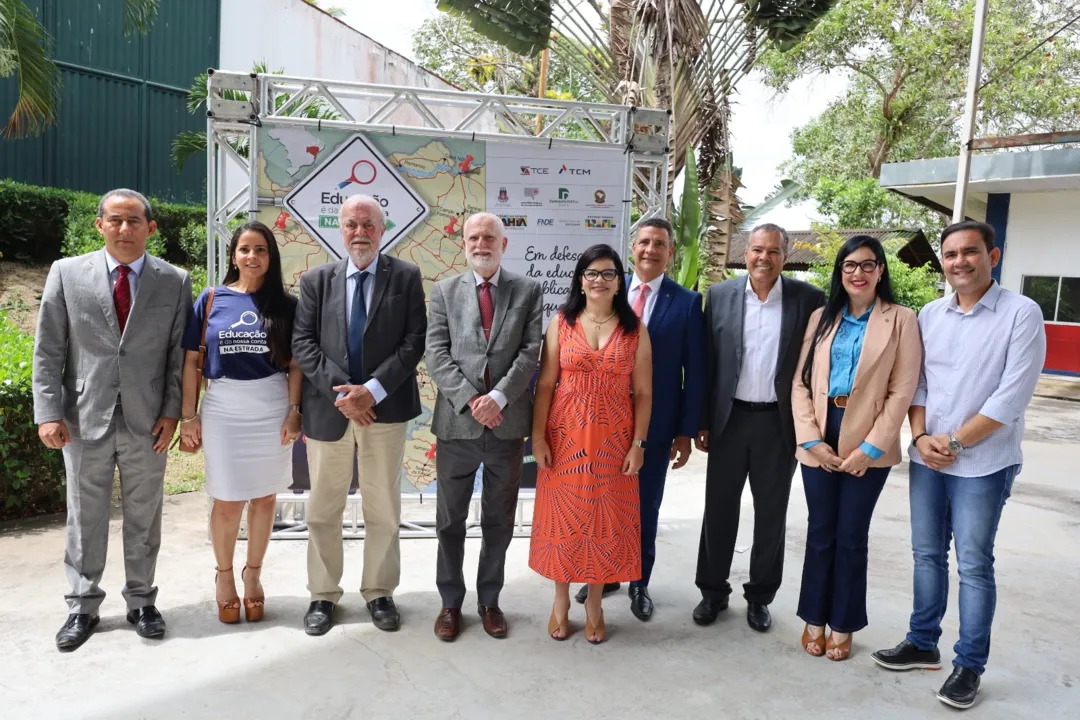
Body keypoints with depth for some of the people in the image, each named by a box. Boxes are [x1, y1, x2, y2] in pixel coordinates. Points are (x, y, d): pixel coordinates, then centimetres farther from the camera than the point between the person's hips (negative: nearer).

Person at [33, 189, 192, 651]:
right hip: (84, 419, 0)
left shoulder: (175, 281, 1)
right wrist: (49, 413, -5)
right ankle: (83, 607, 27)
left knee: (143, 516, 11)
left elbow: (179, 353, 1)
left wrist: (172, 412, -5)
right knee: (85, 516, 11)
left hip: (147, 421, 0)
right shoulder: (67, 273, 1)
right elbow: (48, 351, 1)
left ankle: (141, 601, 26)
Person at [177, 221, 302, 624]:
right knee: (228, 501, 5)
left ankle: (253, 575, 28)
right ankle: (224, 576, 28)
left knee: (265, 498, 9)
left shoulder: (286, 304, 2)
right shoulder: (211, 299, 2)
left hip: (272, 410, 1)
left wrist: (294, 410, -7)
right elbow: (191, 361, 2)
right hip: (223, 410, 0)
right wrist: (188, 415, -1)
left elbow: (295, 364, 1)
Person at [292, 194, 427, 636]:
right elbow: (302, 342, -1)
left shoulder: (406, 277, 2)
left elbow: (415, 341, -5)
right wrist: (341, 390, -14)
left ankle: (379, 593, 26)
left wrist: (373, 390, -15)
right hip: (327, 409, 1)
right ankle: (323, 595, 26)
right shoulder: (316, 280, 6)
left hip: (386, 409, -1)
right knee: (323, 509, 11)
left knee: (384, 510, 9)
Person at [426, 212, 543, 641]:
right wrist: (470, 399, -15)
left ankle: (489, 601, 30)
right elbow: (437, 355, -3)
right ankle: (450, 602, 28)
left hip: (507, 424, 0)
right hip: (456, 424, 0)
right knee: (450, 521, 11)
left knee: (499, 521, 13)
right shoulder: (445, 291, 5)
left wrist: (499, 397, -17)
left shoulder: (527, 291, 4)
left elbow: (530, 352, -4)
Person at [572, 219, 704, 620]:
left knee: (645, 507, 12)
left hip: (654, 424, -2)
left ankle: (639, 583, 31)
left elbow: (694, 372, -4)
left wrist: (686, 431, -6)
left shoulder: (687, 302, -4)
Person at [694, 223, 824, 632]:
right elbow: (706, 361, 2)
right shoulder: (720, 295, 1)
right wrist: (701, 421, 1)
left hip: (780, 422, 0)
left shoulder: (808, 299, -2)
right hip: (729, 417, 1)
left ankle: (760, 595, 27)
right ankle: (713, 591, 26)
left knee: (771, 513, 11)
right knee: (719, 508, 9)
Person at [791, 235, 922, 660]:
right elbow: (801, 382, 4)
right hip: (820, 438, 3)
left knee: (852, 536, 7)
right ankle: (814, 619, 24)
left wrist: (871, 447, -12)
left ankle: (843, 626, 22)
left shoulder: (901, 320, -1)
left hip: (869, 443, -2)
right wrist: (811, 439, -7)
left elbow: (903, 390, -6)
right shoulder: (822, 318, 8)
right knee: (820, 531, 9)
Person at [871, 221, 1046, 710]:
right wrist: (921, 436, -6)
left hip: (983, 464, -5)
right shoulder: (929, 315, 7)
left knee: (974, 565, 3)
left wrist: (955, 442, -13)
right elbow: (916, 382, 9)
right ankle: (923, 643, 29)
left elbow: (1012, 395, -14)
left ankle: (969, 665, 17)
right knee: (927, 554, 14)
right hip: (926, 459, 5)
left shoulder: (1021, 313, -8)